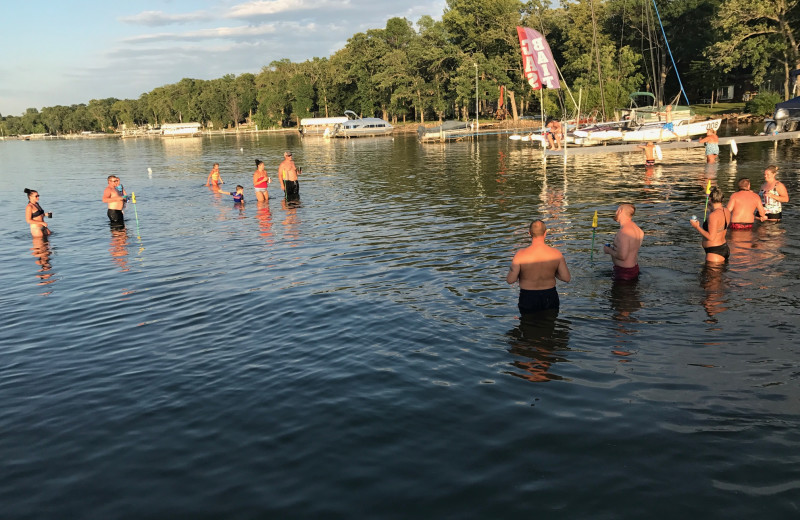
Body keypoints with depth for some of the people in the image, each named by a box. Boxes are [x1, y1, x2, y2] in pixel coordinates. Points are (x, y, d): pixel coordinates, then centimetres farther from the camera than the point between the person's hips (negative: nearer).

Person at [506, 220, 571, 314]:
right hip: (550, 297, 2)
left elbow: (510, 280, -9)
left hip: (528, 298, -2)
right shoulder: (556, 253, -7)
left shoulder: (521, 255, -14)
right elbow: (566, 278, -2)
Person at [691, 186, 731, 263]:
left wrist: (697, 227, -13)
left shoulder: (713, 215, -23)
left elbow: (711, 237, -25)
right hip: (724, 248, 10)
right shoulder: (726, 211, 5)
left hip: (715, 252, -10)